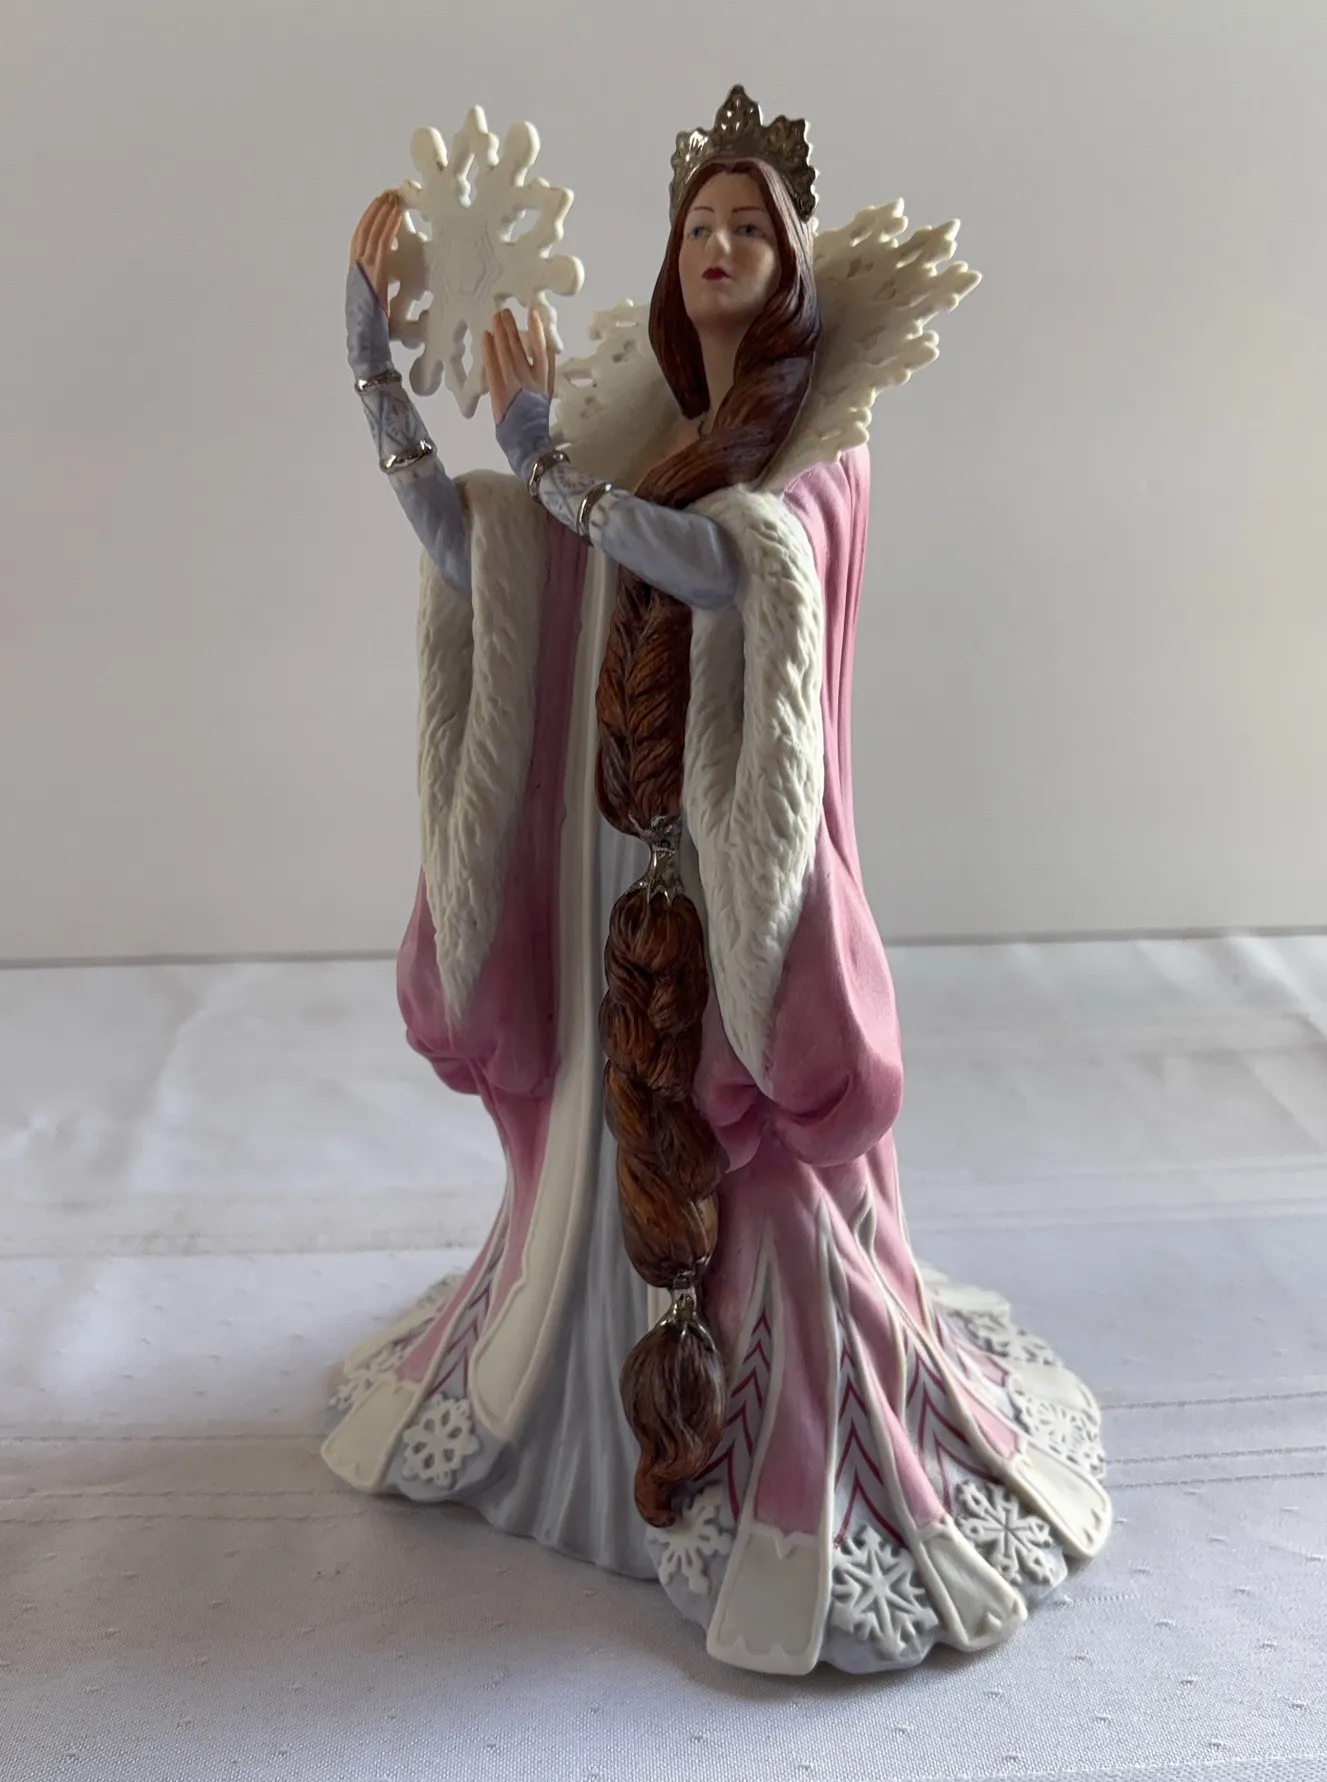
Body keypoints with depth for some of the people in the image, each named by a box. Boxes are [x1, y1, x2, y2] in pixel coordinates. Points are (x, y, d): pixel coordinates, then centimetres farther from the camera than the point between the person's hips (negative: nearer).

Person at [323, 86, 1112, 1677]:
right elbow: (462, 545, 4)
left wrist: (541, 452, -26)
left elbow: (724, 563, -24)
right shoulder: (636, 431, 13)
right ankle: (590, 1396, 37)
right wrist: (371, 350, -2)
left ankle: (802, 1472, 16)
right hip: (621, 853, 5)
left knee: (751, 1164, -1)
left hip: (741, 858, -5)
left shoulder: (818, 447, -3)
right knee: (614, 1141, 15)